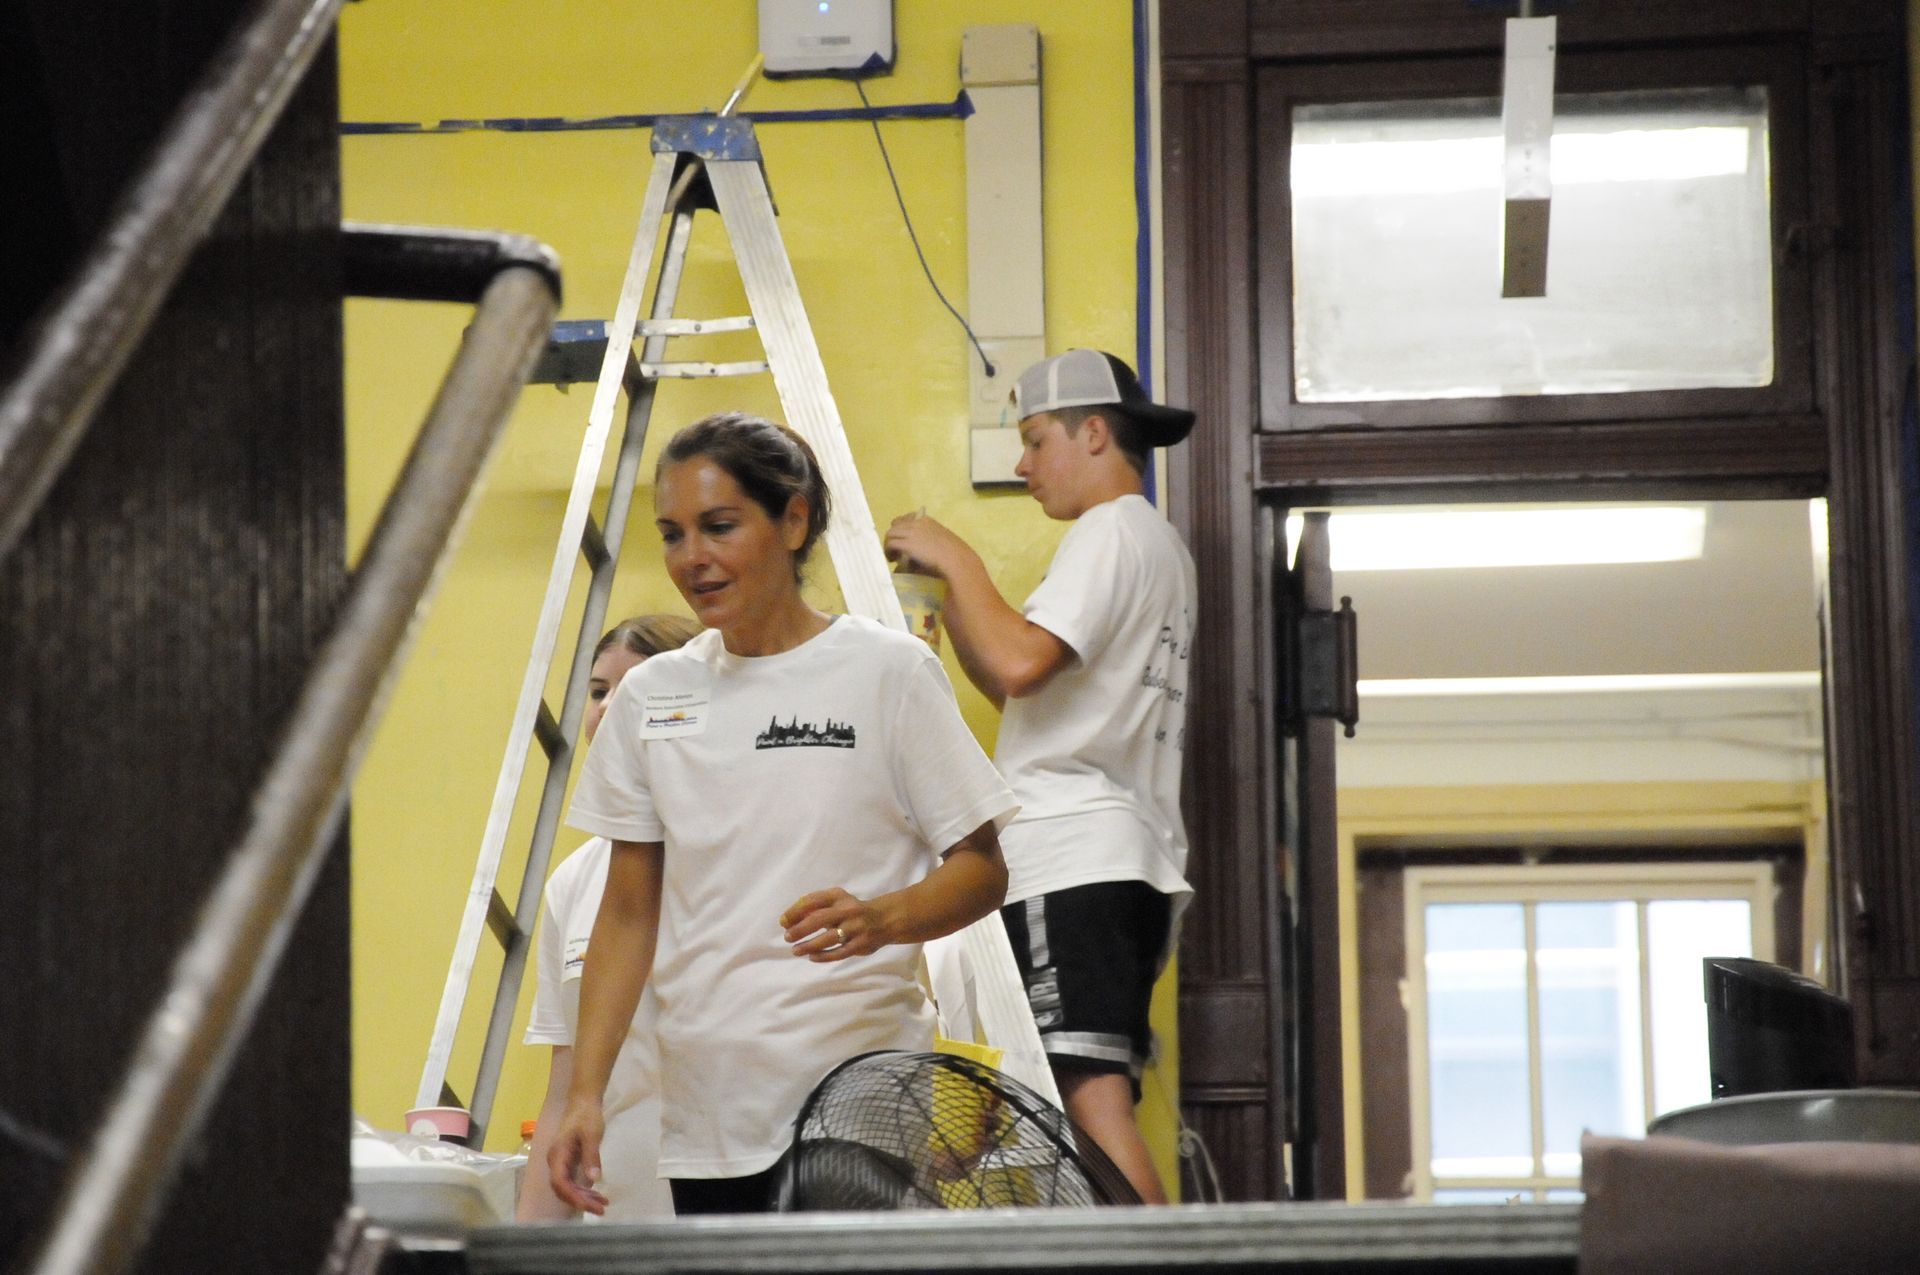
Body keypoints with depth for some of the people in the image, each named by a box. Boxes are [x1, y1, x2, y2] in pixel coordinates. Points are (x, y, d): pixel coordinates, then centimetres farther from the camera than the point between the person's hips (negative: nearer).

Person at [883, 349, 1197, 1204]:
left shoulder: (1109, 533, -4)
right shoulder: (1158, 547, 27)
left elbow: (1019, 663, -19)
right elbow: (1016, 685, 28)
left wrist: (958, 561, -6)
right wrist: (948, 582, 19)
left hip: (1071, 858, -11)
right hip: (1126, 859, 11)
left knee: (1093, 1100, -18)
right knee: (1100, 1110, 5)